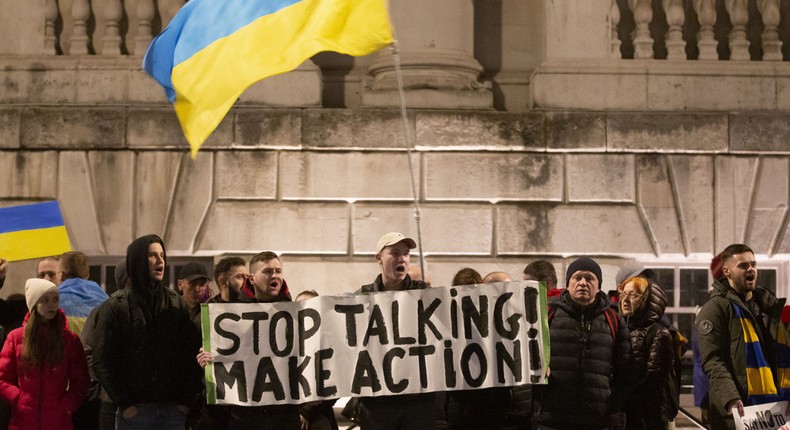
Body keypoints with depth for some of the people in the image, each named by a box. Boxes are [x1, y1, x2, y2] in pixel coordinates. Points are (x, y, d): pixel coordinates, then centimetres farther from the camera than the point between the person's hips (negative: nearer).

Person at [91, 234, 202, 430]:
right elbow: (101, 361, -4)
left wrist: (187, 398, -1)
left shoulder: (177, 303, 11)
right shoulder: (116, 306, 0)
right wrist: (124, 402, -11)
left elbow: (192, 353, 9)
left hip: (173, 409, 3)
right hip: (134, 411, -3)